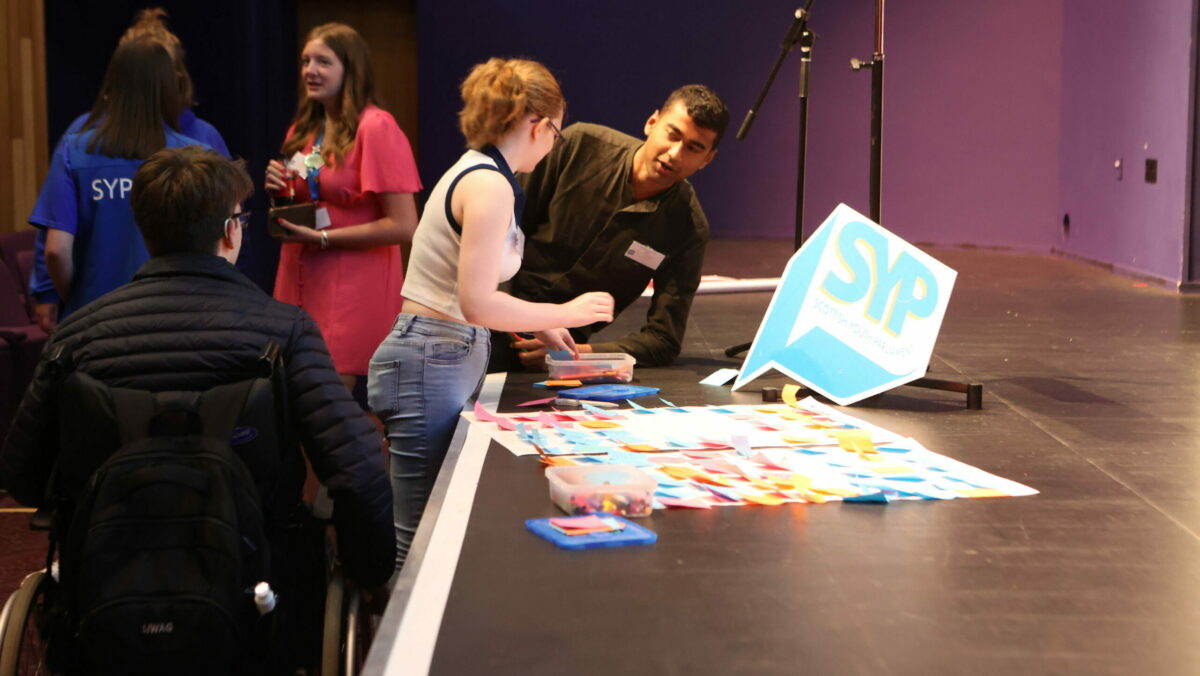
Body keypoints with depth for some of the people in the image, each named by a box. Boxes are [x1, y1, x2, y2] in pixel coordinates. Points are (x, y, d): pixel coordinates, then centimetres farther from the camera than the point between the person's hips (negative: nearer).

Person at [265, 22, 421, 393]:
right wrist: (279, 191, 3)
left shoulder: (376, 128, -13)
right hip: (300, 282, 7)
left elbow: (403, 227, -17)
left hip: (353, 290, -7)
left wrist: (321, 238, -16)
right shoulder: (303, 129, 11)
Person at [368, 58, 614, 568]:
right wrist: (566, 313, -10)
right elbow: (477, 303, -21)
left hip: (443, 357, 10)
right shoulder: (491, 186, -15)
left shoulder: (472, 171, 15)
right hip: (434, 367, -10)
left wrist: (540, 327, 27)